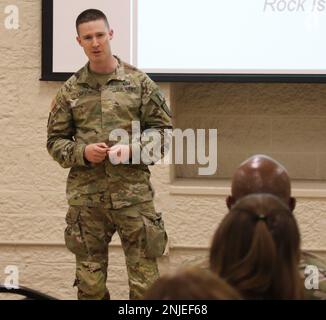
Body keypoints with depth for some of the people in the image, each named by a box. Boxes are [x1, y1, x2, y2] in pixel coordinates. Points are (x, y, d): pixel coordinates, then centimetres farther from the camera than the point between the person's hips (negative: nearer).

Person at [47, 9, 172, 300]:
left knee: (144, 280, -2)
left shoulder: (138, 82, 3)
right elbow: (55, 141, 11)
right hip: (85, 196, 2)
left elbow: (163, 130, 5)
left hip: (133, 191, -2)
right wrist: (81, 152, -9)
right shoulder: (71, 90, 7)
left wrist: (132, 149, -11)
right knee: (90, 283, 8)